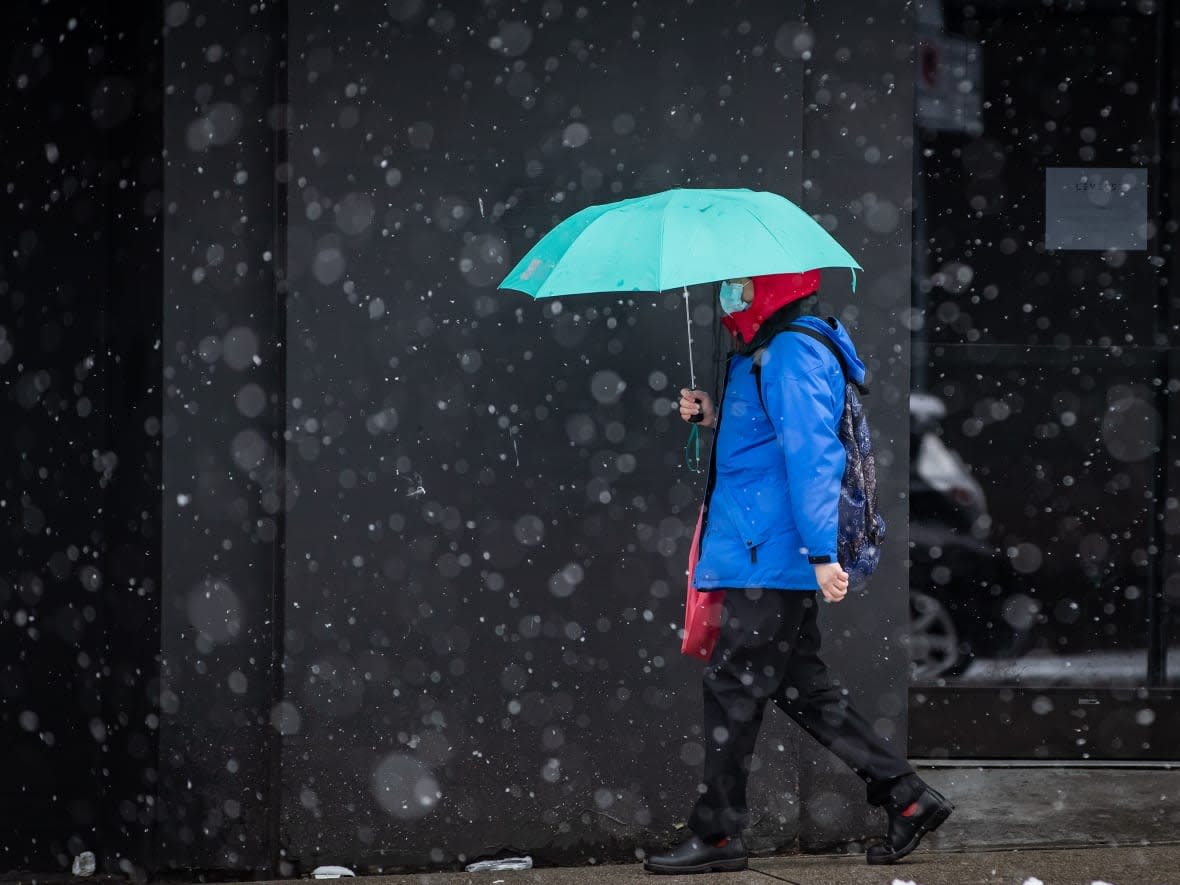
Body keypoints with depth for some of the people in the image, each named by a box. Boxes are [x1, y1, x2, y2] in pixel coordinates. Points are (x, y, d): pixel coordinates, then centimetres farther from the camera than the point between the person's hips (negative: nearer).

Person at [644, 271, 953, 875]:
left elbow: (810, 452, -22)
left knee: (732, 688, -3)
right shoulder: (763, 353, 17)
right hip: (773, 558, 10)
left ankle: (716, 836, 5)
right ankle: (908, 799, 15)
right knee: (802, 687, 13)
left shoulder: (791, 354, -16)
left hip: (771, 559, -10)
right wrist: (716, 419, 11)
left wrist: (822, 553, -25)